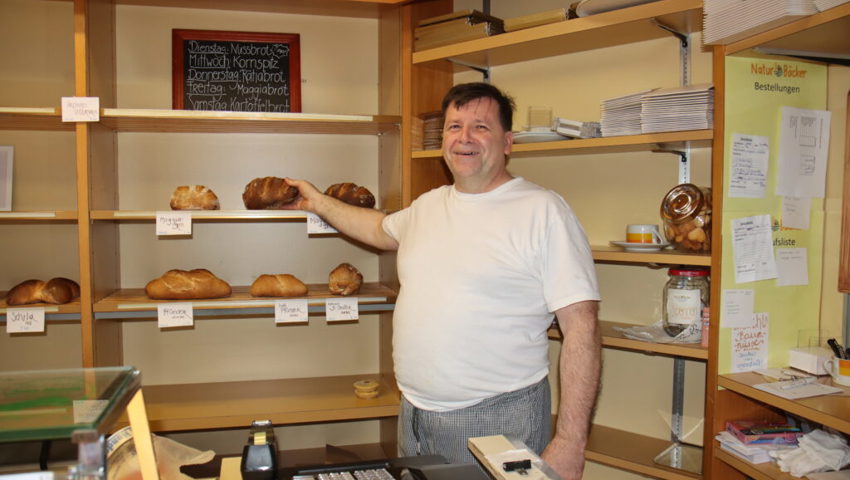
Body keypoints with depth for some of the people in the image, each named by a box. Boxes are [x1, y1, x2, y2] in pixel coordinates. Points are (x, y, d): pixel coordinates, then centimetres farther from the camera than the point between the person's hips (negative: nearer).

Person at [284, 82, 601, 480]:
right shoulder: (428, 205, 8)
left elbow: (581, 328, -15)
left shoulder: (543, 210, -11)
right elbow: (382, 229, 32)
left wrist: (570, 441, -19)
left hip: (497, 420, -6)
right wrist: (318, 202, 34)